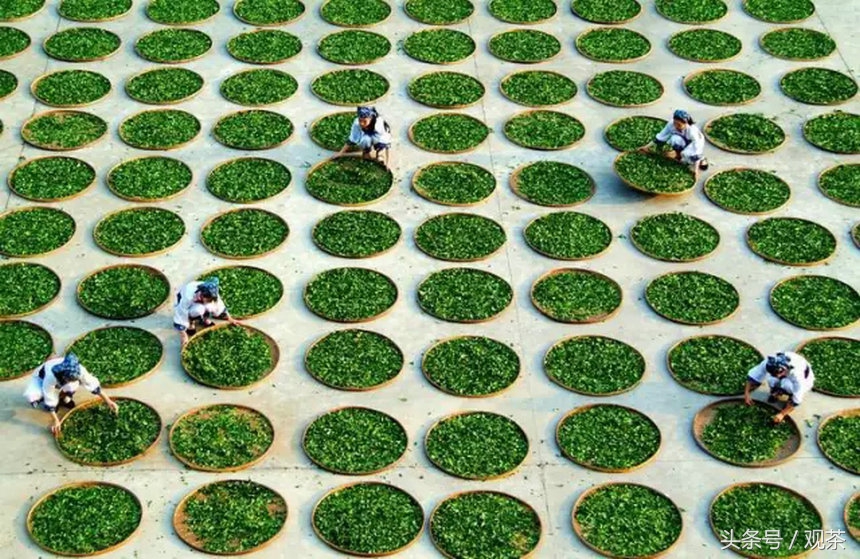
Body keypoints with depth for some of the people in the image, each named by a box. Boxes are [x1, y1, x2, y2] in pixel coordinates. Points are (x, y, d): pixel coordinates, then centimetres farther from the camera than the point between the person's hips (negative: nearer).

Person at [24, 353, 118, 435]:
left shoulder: (78, 370, -35)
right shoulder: (51, 375, -45)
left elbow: (93, 384, -22)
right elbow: (49, 400, -35)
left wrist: (108, 401, -20)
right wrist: (55, 420, -32)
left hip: (60, 384, 3)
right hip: (41, 379, -3)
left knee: (73, 386, -34)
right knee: (31, 396, -36)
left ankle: (63, 397, 3)